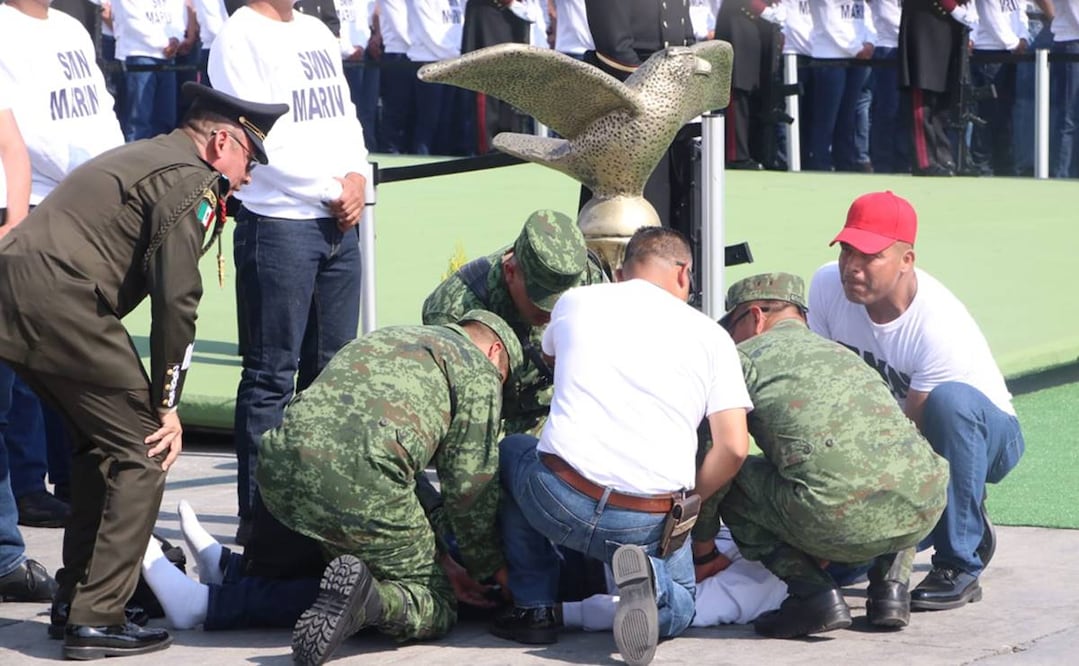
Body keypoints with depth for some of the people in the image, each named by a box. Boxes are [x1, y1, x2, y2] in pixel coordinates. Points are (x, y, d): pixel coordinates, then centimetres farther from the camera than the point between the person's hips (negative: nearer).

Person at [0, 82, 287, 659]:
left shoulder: (142, 158, 27)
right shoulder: (189, 181, -3)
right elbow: (176, 301, -9)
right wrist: (168, 404, -3)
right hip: (60, 301, -10)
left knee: (100, 441, 23)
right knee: (141, 454, -3)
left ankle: (74, 598, 26)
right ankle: (96, 620, -5)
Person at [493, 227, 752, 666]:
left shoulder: (575, 303, 13)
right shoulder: (710, 336, 9)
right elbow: (733, 448, 0)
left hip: (560, 500, 0)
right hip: (650, 524, 0)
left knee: (511, 452, 34)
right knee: (676, 610, 29)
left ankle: (534, 609, 22)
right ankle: (647, 577, -9)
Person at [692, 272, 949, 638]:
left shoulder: (746, 357, 15)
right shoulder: (843, 353, 34)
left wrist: (703, 551, 28)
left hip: (840, 521, -6)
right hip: (922, 512, 6)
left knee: (733, 481, 18)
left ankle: (813, 594, 5)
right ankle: (891, 584, 19)